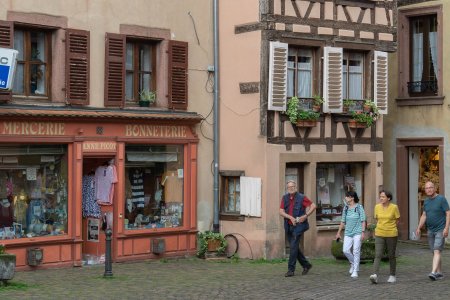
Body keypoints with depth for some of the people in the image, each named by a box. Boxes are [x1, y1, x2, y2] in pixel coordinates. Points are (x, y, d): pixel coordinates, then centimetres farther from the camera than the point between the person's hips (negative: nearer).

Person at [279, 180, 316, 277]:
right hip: (289, 226, 6)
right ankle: (306, 265, 28)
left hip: (298, 226, -6)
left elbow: (313, 206, -5)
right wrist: (290, 217, -15)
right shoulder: (285, 198, 7)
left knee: (293, 246, -12)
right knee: (293, 247, 12)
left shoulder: (301, 198, -5)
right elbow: (281, 212, 1)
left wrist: (305, 216, -13)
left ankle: (291, 269, -8)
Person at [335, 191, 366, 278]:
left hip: (357, 232, -4)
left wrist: (363, 232, -12)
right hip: (348, 233, 4)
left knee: (356, 251, -5)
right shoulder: (346, 208, 10)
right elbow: (343, 221, 15)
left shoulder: (359, 207, -4)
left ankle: (355, 271, 2)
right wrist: (338, 232, 15)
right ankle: (353, 263, 21)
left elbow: (363, 221, -5)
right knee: (345, 250, -6)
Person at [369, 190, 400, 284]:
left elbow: (397, 221, 4)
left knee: (391, 256, 8)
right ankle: (375, 275, -22)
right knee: (378, 255, -10)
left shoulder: (394, 207, -7)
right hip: (379, 234, 2)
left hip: (391, 235, -2)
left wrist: (389, 228, 11)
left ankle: (392, 275, 23)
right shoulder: (377, 207, 2)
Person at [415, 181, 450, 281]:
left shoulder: (441, 199, -10)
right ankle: (439, 273, 18)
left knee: (437, 251, -16)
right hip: (430, 230, 7)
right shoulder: (426, 201, 9)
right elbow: (424, 216, 12)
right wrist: (419, 228, 3)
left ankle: (433, 272, -26)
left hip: (440, 230, -7)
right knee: (435, 253, 9)